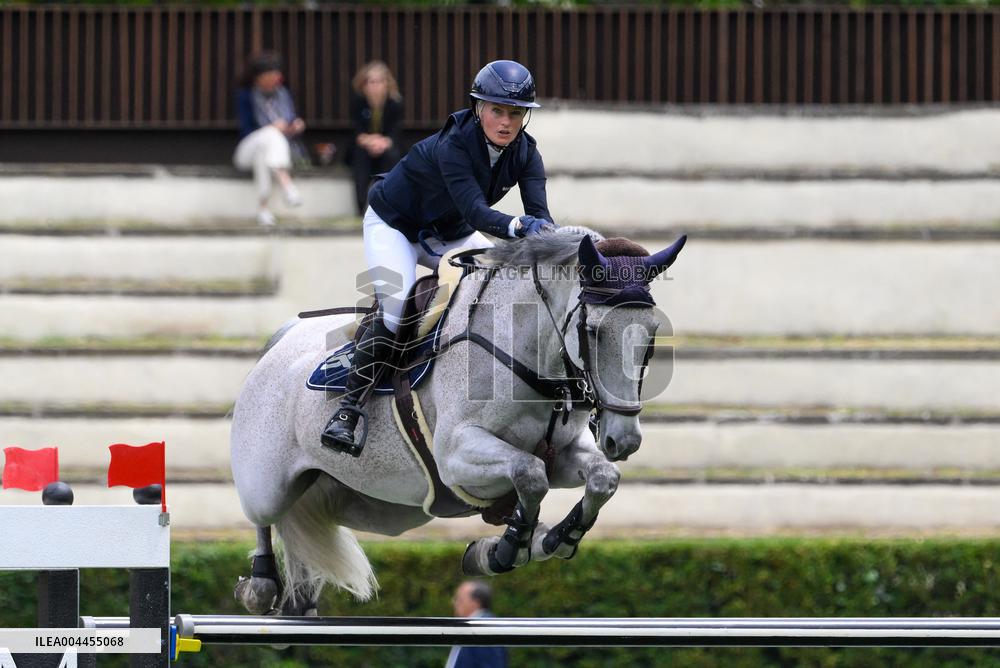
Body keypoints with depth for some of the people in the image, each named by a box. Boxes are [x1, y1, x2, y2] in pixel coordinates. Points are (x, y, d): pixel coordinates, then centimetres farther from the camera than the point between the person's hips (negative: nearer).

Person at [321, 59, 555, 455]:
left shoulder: (524, 153, -15)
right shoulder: (453, 146, -33)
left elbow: (539, 211, -26)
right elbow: (474, 209, -45)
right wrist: (518, 227, -63)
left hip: (450, 236, 6)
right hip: (393, 226, -6)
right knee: (397, 308, -29)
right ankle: (347, 411, -25)